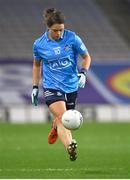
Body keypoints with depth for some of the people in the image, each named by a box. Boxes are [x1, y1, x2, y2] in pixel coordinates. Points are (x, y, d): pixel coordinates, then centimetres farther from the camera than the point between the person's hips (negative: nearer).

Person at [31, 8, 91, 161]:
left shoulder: (72, 38, -10)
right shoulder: (39, 45, -6)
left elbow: (86, 57, 3)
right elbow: (37, 65, 12)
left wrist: (83, 72, -14)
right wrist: (35, 87, 11)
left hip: (71, 86, 2)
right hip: (51, 86, -2)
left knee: (61, 119, 16)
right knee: (61, 117, -23)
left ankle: (55, 128, 53)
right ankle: (70, 146, -41)